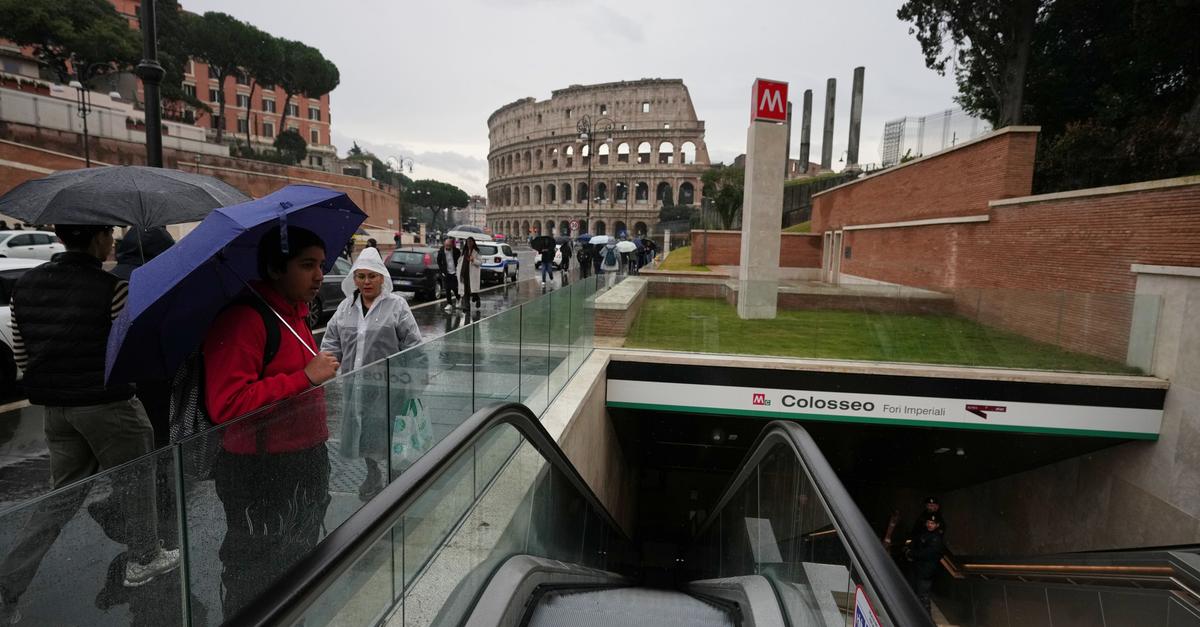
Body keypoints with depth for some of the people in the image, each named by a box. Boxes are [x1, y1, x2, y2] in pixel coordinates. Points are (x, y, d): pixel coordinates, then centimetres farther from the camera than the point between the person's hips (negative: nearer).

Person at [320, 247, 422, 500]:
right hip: (355, 383, 5)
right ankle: (373, 476, 38)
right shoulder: (346, 307, 9)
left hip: (386, 385, -5)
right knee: (360, 431, 15)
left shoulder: (397, 305, -5)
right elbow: (331, 341, 14)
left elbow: (412, 344, -5)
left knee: (387, 431, 0)